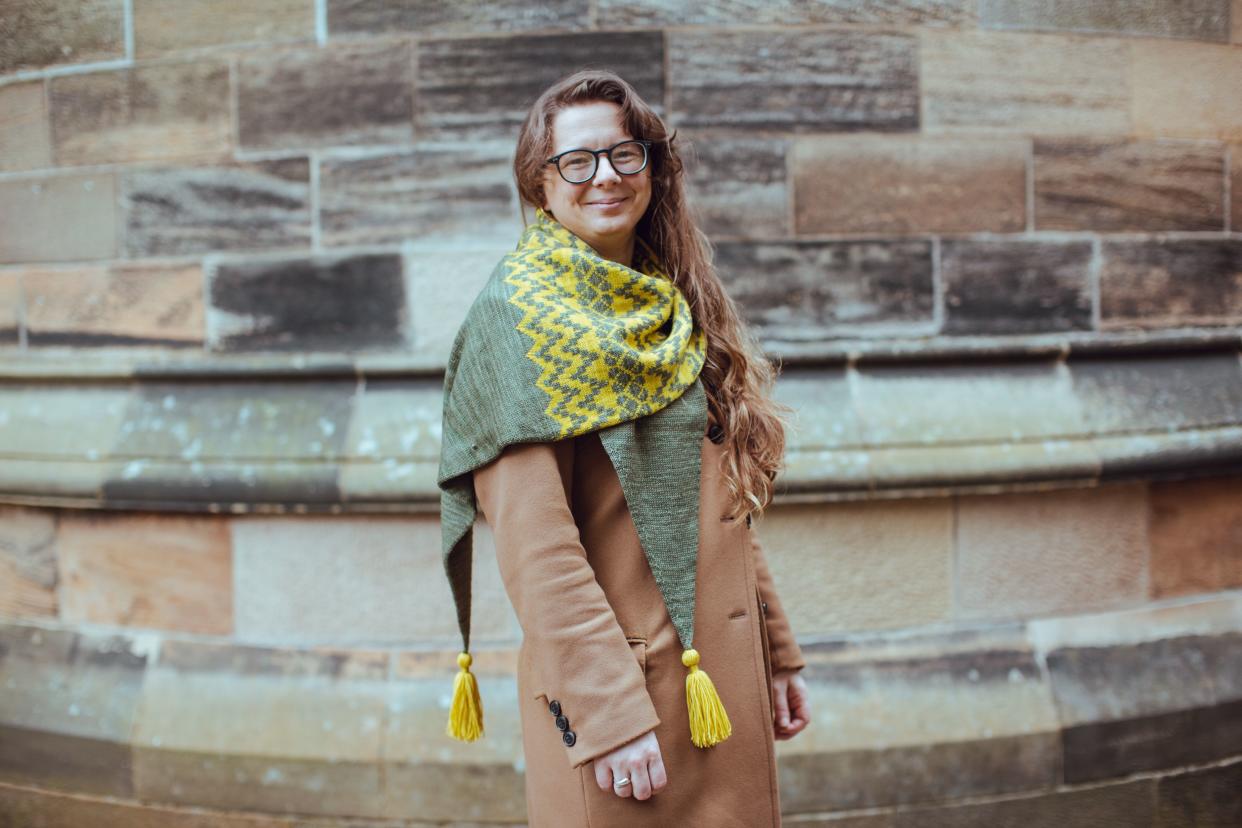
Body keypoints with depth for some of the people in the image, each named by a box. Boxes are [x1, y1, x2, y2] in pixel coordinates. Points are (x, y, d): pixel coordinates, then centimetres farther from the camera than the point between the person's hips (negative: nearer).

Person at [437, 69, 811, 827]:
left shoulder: (675, 309, 12)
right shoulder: (517, 316, -10)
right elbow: (536, 553, -17)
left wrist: (779, 654, 13)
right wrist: (610, 714, -20)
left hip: (725, 681, 7)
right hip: (614, 686, -7)